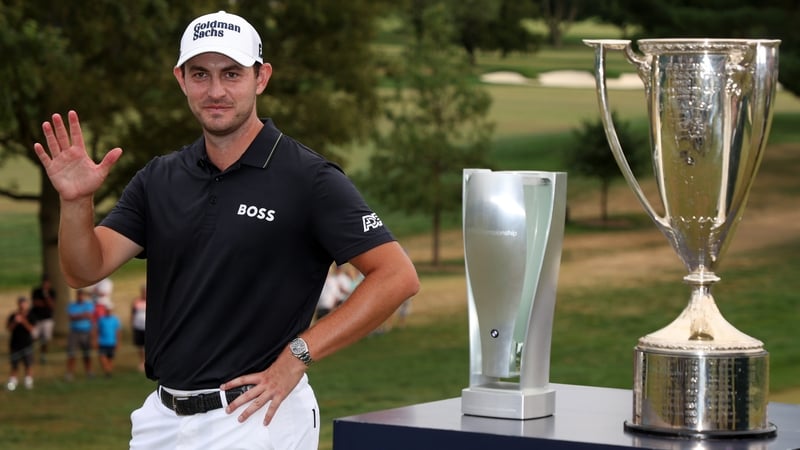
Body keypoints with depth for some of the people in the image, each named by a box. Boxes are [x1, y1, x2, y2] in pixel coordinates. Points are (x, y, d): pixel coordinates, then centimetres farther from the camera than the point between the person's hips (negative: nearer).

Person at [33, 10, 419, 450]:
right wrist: (75, 201, -20)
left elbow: (397, 276, -15)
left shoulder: (307, 179, -10)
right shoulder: (159, 179, 7)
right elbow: (85, 270, 0)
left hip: (254, 415, -5)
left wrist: (298, 354, -16)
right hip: (162, 414, 6)